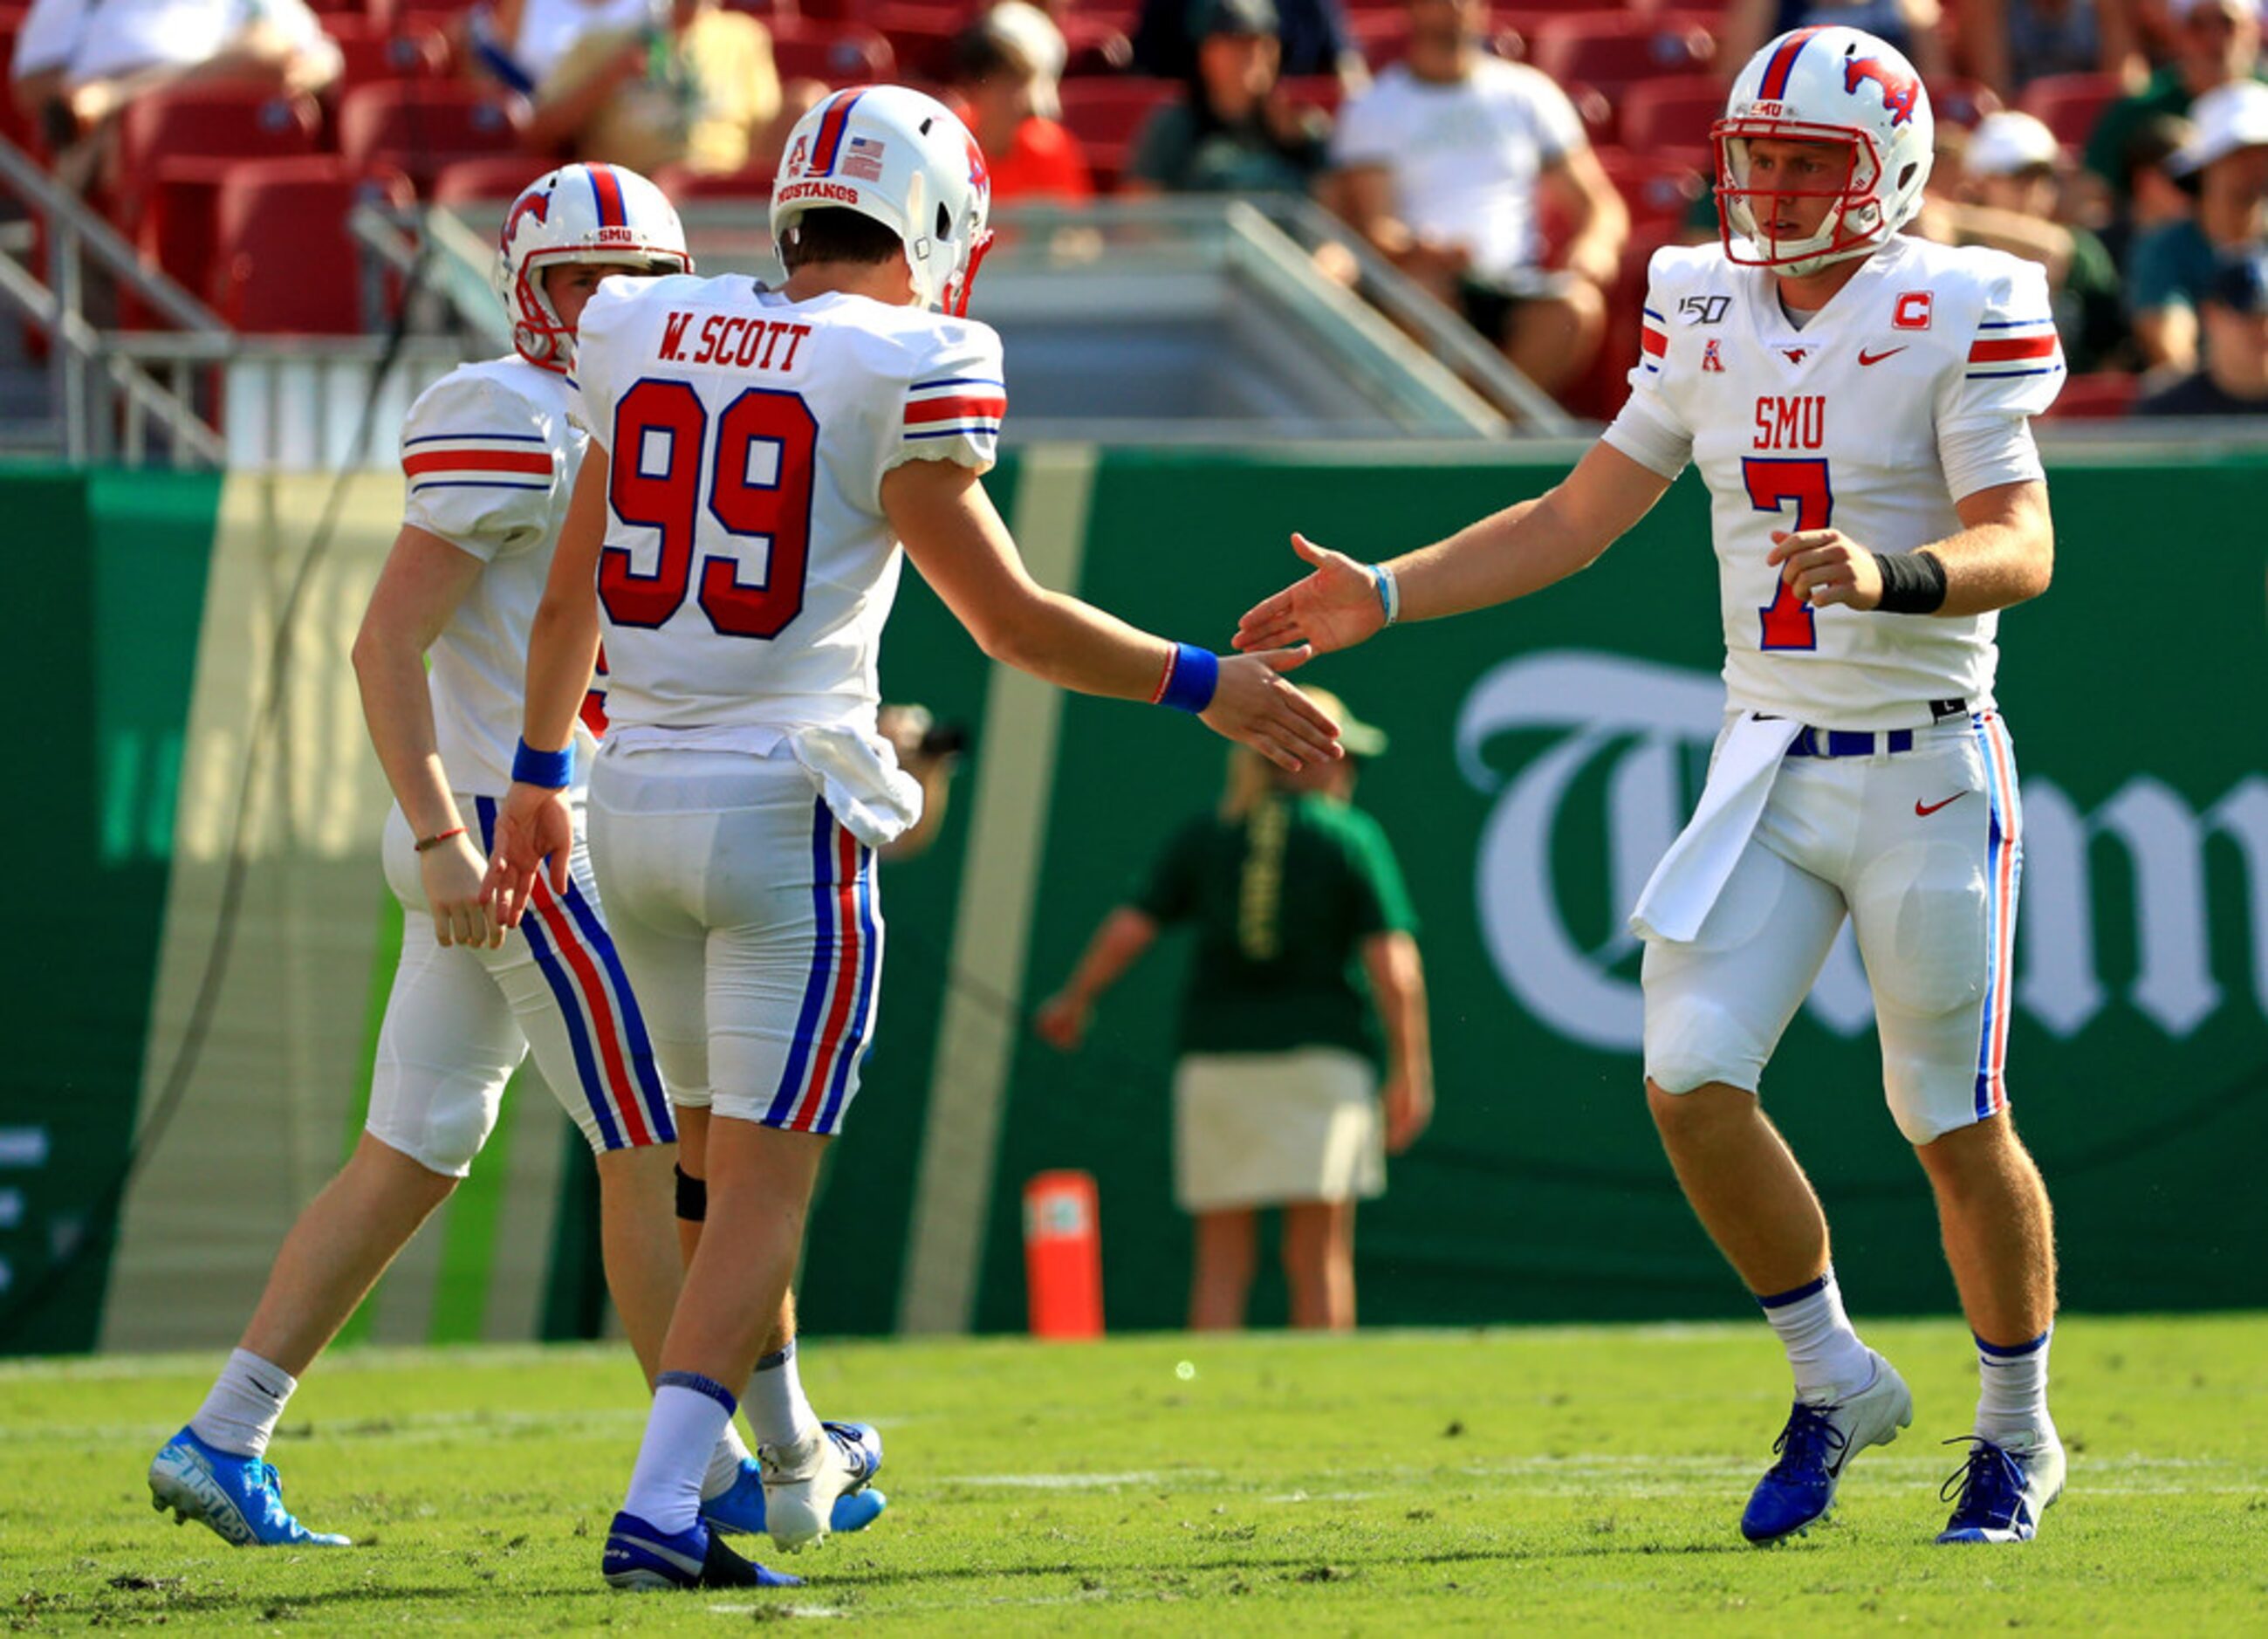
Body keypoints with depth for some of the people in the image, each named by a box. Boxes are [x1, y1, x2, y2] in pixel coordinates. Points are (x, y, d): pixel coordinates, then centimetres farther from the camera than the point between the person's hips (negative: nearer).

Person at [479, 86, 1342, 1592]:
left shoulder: (643, 336, 8)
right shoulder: (897, 371, -9)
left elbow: (568, 593, 16)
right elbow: (1011, 619, -8)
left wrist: (538, 775, 27)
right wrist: (1208, 688, 2)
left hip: (636, 797, 6)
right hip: (782, 805, -6)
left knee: (736, 1144, 22)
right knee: (764, 1178, -2)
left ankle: (791, 1461, 37)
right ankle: (661, 1510, -12)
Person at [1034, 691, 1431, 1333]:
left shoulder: (1203, 837, 7)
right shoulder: (1352, 836, 1)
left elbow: (1126, 931, 2)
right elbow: (1393, 964, -6)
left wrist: (1073, 1003, 19)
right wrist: (1411, 1072, -1)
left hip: (1217, 1055, 2)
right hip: (1321, 1055, -2)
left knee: (1222, 1262, 5)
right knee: (1319, 1256, -2)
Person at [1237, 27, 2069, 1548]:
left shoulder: (1957, 317, -11)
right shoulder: (1710, 315, 6)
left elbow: (2020, 547, -19)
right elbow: (1579, 518, 13)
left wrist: (1888, 579, -38)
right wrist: (1383, 595, 7)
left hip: (1927, 773, -5)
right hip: (1772, 769, 5)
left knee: (1957, 1124, 1)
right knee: (1692, 1082, -7)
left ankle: (2018, 1432, 21)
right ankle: (1835, 1383, 12)